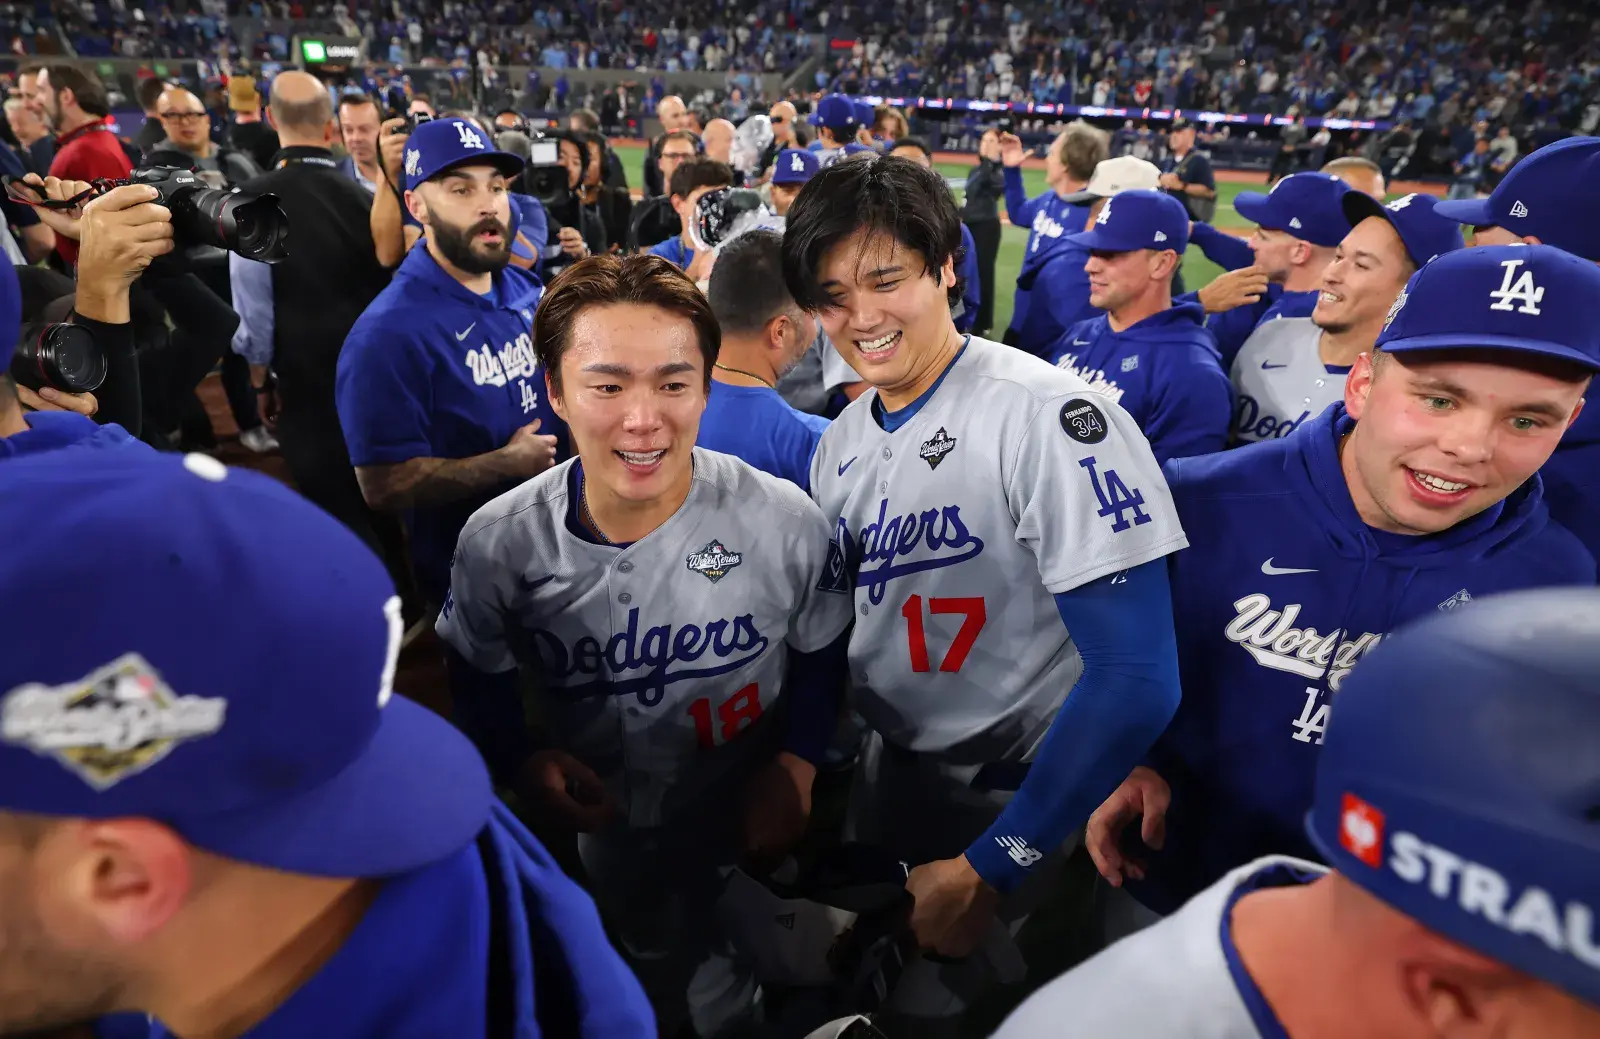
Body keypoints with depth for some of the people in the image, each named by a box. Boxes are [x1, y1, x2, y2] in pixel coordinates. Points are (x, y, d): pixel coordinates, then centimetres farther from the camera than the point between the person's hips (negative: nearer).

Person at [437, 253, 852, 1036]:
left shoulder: (783, 522, -21)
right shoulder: (499, 543, -19)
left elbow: (822, 656, -6)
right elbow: (478, 676, -2)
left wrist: (795, 766, -18)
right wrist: (522, 760, -18)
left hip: (758, 830, 0)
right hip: (611, 839, 1)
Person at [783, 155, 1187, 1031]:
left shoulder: (1050, 417, -23)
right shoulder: (841, 443, 0)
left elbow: (1135, 677, -25)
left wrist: (989, 869, -20)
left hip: (1024, 802, -6)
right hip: (887, 778, 6)